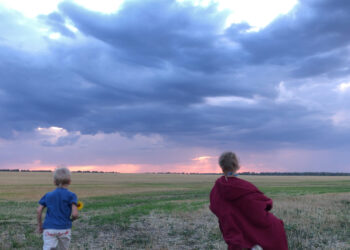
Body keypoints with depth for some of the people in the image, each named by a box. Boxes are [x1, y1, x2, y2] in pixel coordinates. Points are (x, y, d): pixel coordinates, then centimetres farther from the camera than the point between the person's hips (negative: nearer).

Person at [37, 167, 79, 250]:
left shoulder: (48, 195, 9)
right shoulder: (70, 195, -2)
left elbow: (39, 211, 4)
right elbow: (75, 214, -12)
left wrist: (39, 225, 16)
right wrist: (71, 219, 10)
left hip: (49, 228, 1)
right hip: (64, 229, -1)